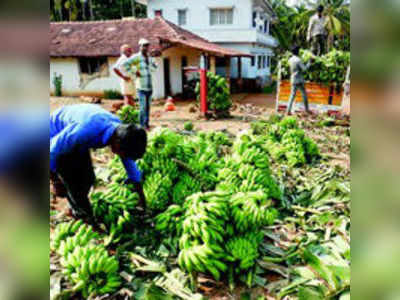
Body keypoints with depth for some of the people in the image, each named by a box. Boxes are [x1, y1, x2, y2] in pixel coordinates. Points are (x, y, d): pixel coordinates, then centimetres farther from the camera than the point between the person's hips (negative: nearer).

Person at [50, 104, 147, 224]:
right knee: (73, 182, -5)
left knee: (88, 179, 5)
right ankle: (84, 214, 19)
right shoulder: (85, 131, -45)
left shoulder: (120, 129, -23)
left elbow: (128, 159, -8)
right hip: (56, 137, -5)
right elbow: (55, 148, -26)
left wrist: (140, 193, -1)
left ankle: (77, 205, 32)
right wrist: (52, 170, -8)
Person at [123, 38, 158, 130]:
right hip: (141, 87, -6)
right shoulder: (136, 57, -6)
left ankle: (146, 123, 19)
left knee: (148, 106, 9)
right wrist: (134, 72, -12)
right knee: (143, 107, -7)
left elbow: (154, 67, 34)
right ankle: (142, 125, 2)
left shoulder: (149, 58, 15)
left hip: (149, 86, 6)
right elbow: (125, 64, -15)